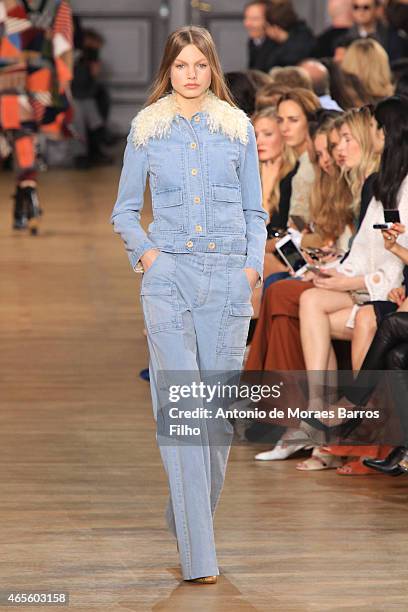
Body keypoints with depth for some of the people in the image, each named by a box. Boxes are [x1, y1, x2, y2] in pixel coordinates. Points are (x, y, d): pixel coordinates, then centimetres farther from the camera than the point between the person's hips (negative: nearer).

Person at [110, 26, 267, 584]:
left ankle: (193, 516, 23)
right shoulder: (146, 129, 8)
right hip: (169, 275, -1)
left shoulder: (238, 128, 9)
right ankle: (199, 555, -12)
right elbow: (124, 210, 14)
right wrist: (144, 251, -3)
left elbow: (255, 211, 14)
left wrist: (253, 264, 1)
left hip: (228, 276, 2)